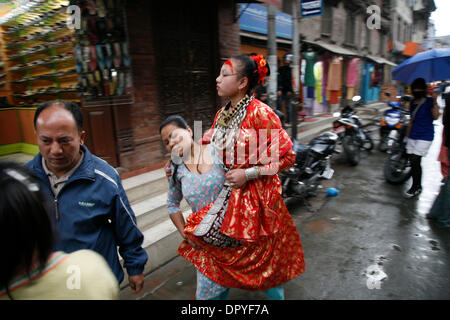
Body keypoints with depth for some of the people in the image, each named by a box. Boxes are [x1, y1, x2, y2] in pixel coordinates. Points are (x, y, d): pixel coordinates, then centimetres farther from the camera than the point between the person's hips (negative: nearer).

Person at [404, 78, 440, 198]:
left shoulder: (429, 101, -8)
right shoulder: (413, 102, 12)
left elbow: (435, 117, -23)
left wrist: (435, 102, -32)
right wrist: (408, 133, 21)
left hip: (425, 136, -7)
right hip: (413, 135, 7)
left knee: (415, 160, -12)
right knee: (413, 161, 8)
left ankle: (415, 187, 2)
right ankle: (418, 186, 23)